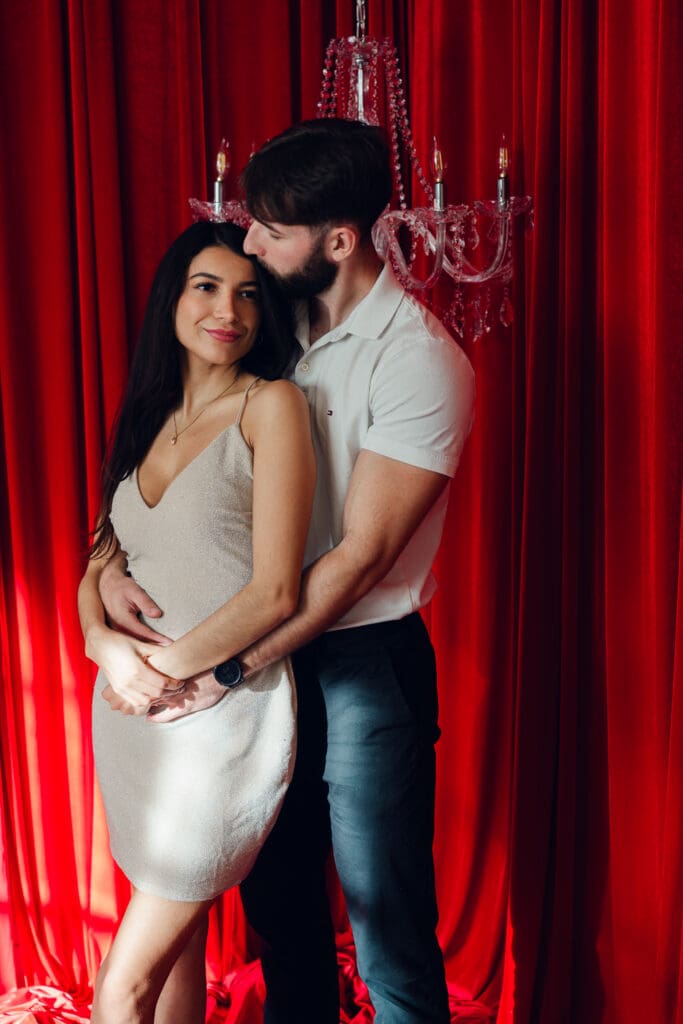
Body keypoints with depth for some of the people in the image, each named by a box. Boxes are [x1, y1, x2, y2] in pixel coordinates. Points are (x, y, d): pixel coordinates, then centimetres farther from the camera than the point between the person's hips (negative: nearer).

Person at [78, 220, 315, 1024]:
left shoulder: (270, 406, -9)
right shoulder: (149, 421, 11)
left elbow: (274, 592, -15)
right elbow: (97, 569, 10)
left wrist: (168, 669, -12)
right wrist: (109, 647, -10)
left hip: (223, 716, -6)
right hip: (133, 716, 6)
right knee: (176, 945, 18)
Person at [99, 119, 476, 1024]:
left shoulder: (423, 362, -16)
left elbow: (359, 557, -19)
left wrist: (226, 669, -19)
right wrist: (109, 557, -9)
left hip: (364, 665, -6)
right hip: (268, 654, 6)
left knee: (389, 930, 7)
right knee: (277, 898, 21)